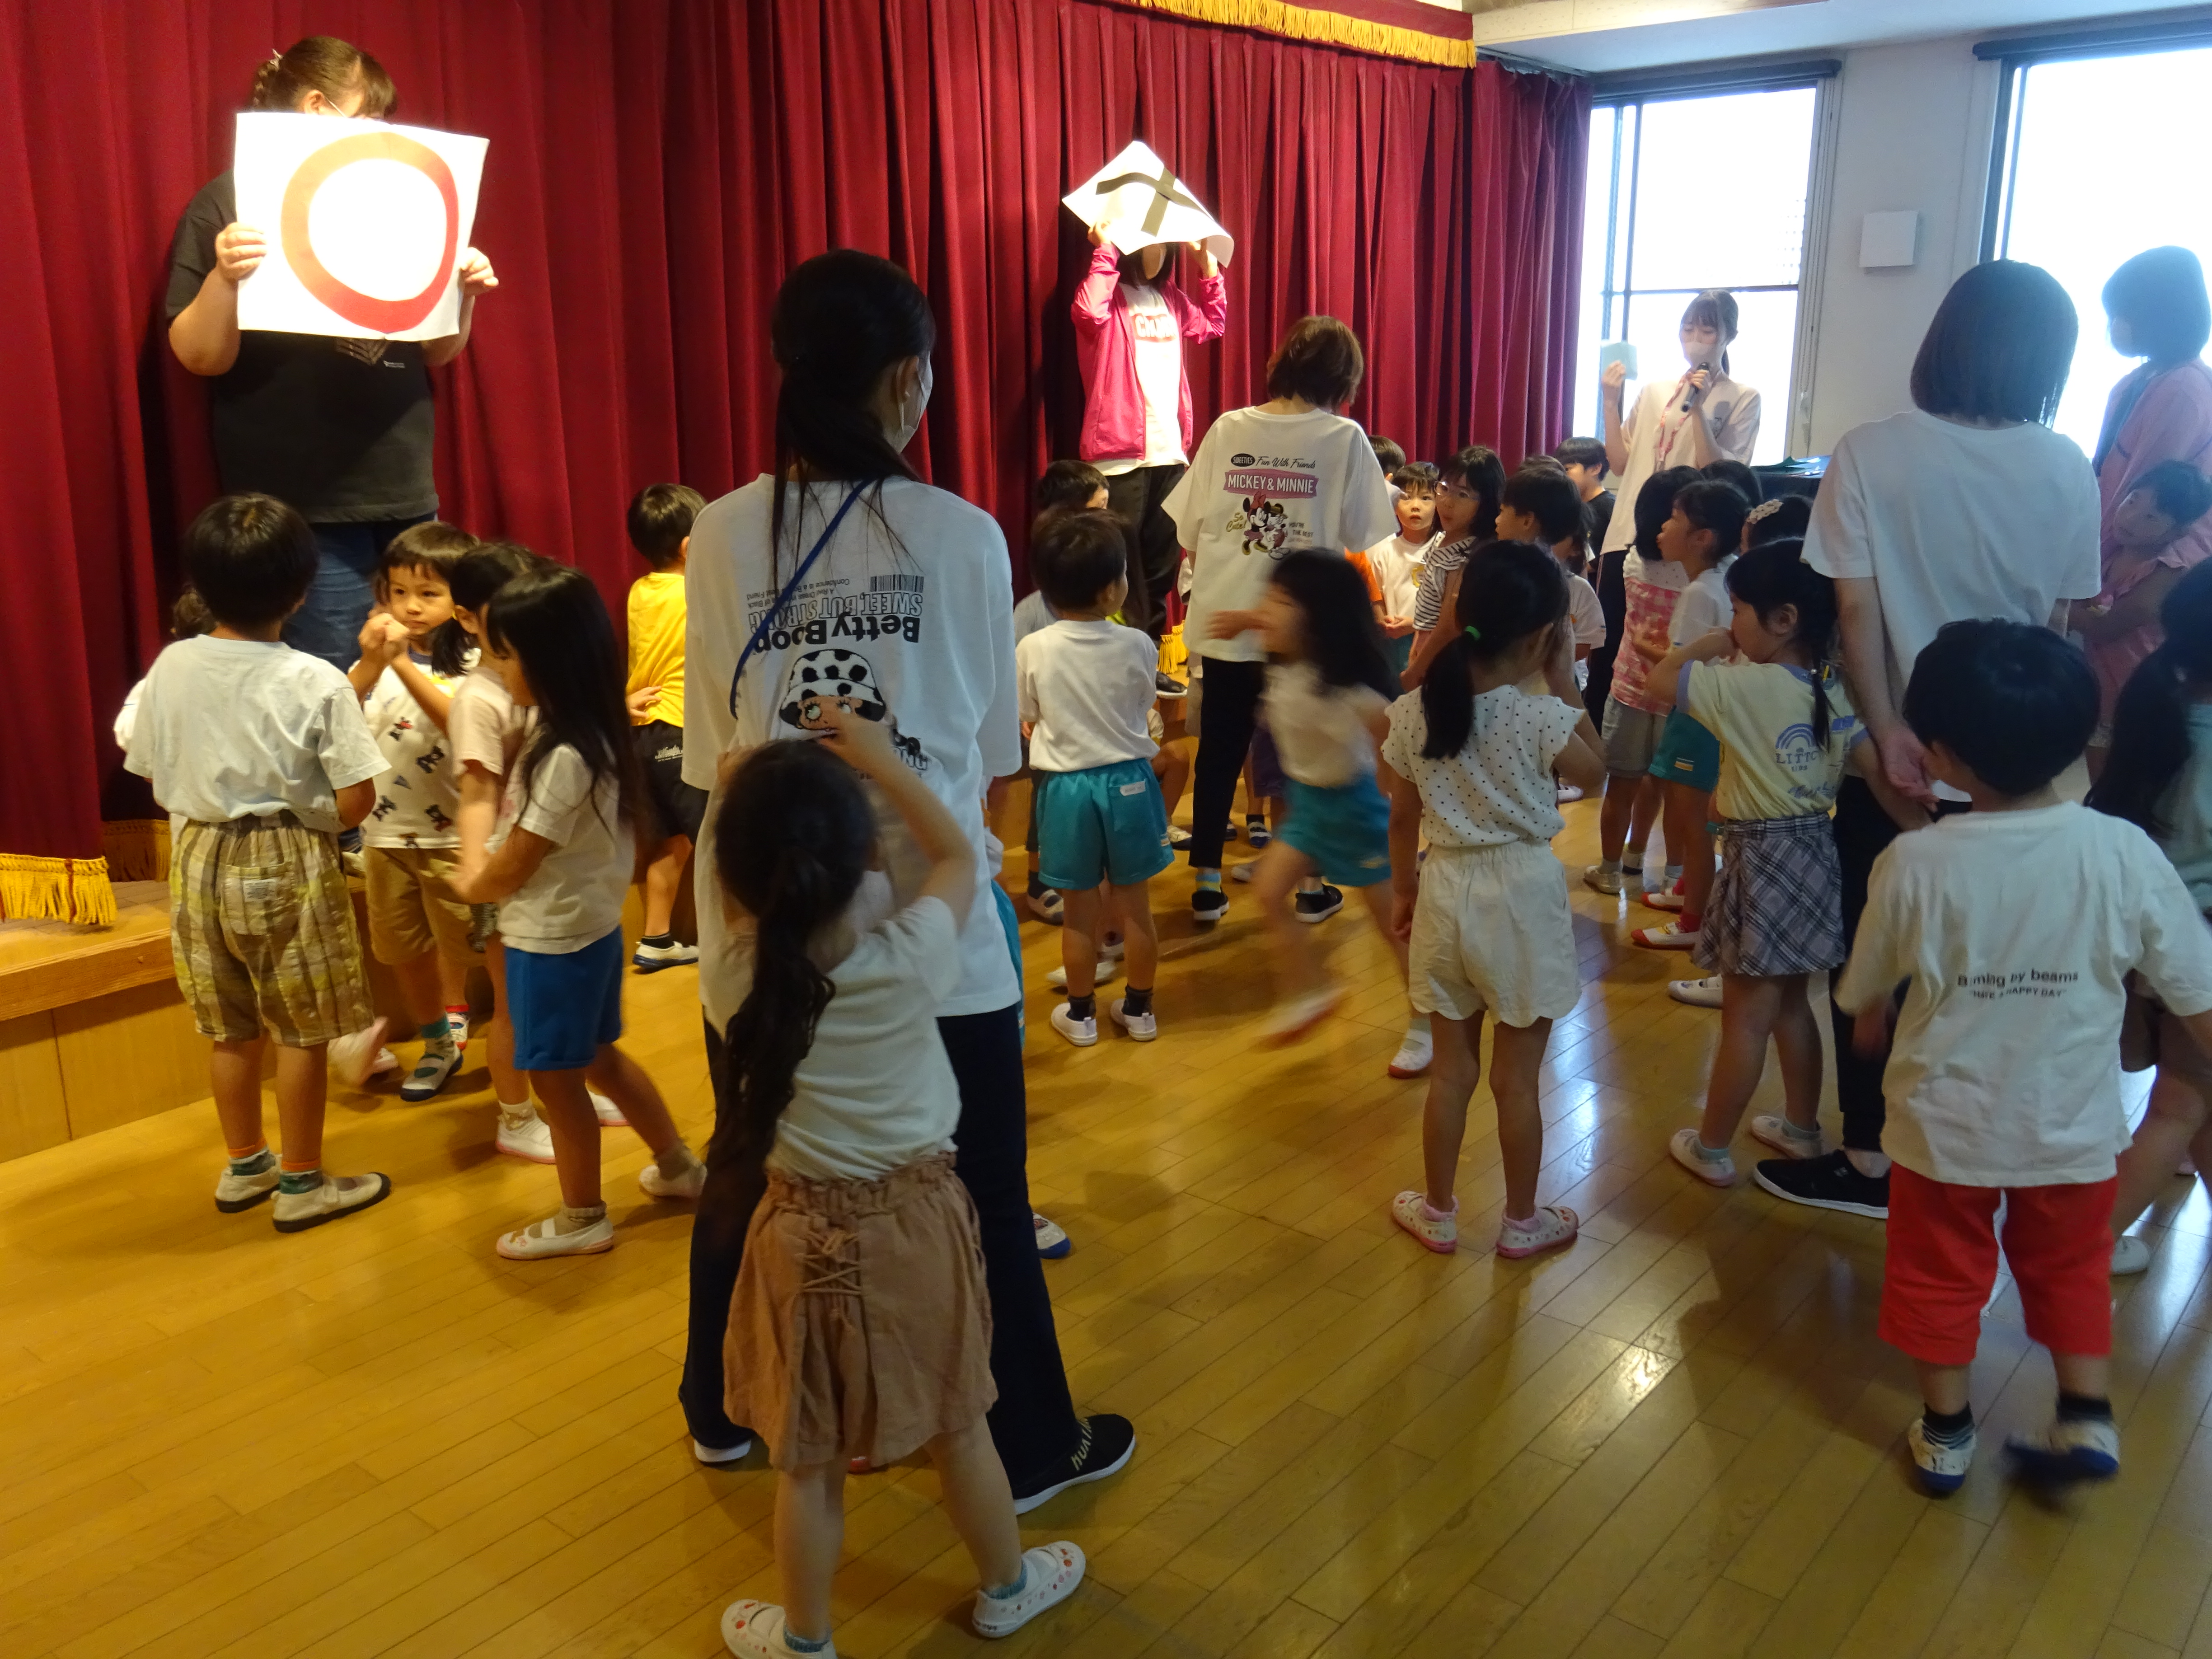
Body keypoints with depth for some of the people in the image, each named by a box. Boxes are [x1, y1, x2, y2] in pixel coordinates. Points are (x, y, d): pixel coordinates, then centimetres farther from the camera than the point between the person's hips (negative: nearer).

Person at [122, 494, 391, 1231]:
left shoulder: (171, 667, -3)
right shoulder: (317, 682, -16)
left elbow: (152, 775, 6)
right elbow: (356, 803, -15)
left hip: (200, 860, 5)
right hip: (287, 865, -5)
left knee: (232, 1030, 18)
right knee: (302, 1033, 9)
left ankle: (245, 1167, 34)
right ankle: (302, 1183, 18)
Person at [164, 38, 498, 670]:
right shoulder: (227, 204, -1)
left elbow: (436, 353, 18)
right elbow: (200, 356, -9)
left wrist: (465, 292, 0)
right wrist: (223, 278, -26)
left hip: (405, 494, 6)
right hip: (308, 509, -6)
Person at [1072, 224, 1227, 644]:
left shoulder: (1169, 296, 16)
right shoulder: (1110, 295, -5)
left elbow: (1212, 324, 28)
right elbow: (1088, 311, -27)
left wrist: (1207, 262, 20)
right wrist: (1105, 253, -20)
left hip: (1171, 452, 7)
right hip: (1121, 454, -7)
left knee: (1162, 563, 14)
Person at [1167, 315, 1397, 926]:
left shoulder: (1227, 430, 0)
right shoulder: (1345, 439, -6)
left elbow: (1190, 534, 1)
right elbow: (1358, 540, -4)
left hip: (1225, 624, 2)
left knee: (1219, 751, 12)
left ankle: (1207, 885, 17)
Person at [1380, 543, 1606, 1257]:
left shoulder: (1411, 712, -7)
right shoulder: (1539, 719, -18)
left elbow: (1402, 817, 3)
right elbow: (1595, 771, 2)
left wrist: (1402, 890, 16)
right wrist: (1565, 686, 2)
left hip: (1444, 890, 4)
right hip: (1521, 895, -3)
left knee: (1451, 1070, 17)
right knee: (1517, 1079, 11)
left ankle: (1438, 1212, 30)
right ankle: (1522, 1221, 27)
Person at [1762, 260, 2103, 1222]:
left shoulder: (1871, 455, -11)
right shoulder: (2066, 470, -4)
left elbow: (1856, 612, -15)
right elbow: (2057, 625, 3)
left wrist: (1890, 736, -13)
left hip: (1903, 755, -3)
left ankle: (1872, 1158, 17)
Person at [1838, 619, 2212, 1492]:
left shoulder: (1914, 863, -21)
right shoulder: (2123, 852, -18)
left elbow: (1864, 991, -3)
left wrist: (1871, 1028, 19)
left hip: (1946, 1124, -1)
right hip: (2074, 1125, 2)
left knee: (1941, 1272, 19)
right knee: (2068, 1267, 26)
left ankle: (1945, 1431, 32)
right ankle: (2087, 1419, 28)